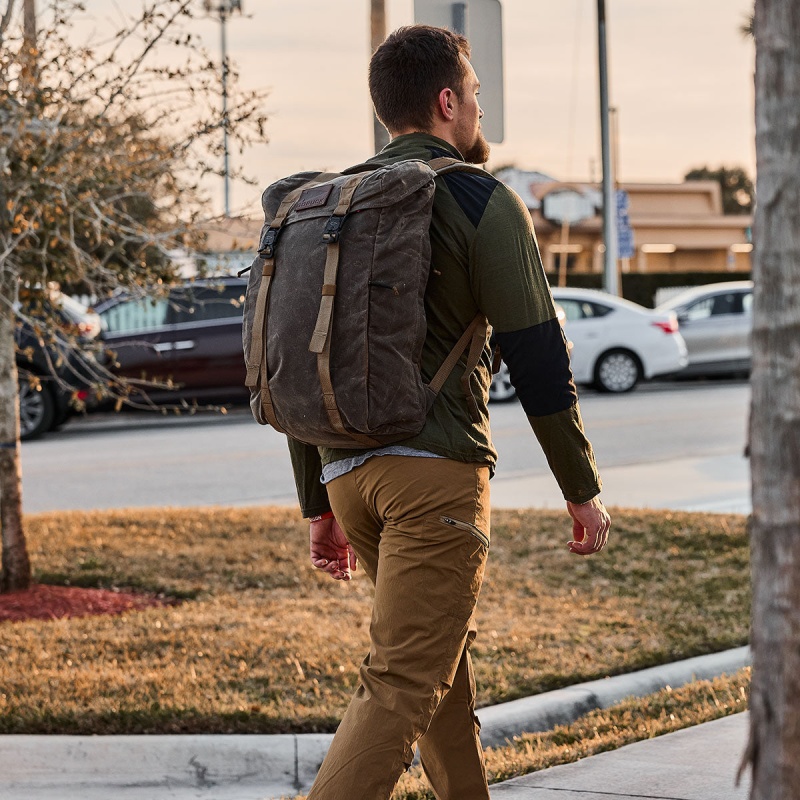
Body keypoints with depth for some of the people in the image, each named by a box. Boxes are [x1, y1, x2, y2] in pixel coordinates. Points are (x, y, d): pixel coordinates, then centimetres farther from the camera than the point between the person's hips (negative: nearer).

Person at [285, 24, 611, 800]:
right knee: (402, 683, -9)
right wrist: (583, 490, 2)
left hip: (347, 470, 7)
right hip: (435, 468, -7)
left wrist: (318, 508, 22)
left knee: (443, 652, 22)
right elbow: (536, 358, -7)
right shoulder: (481, 201, -4)